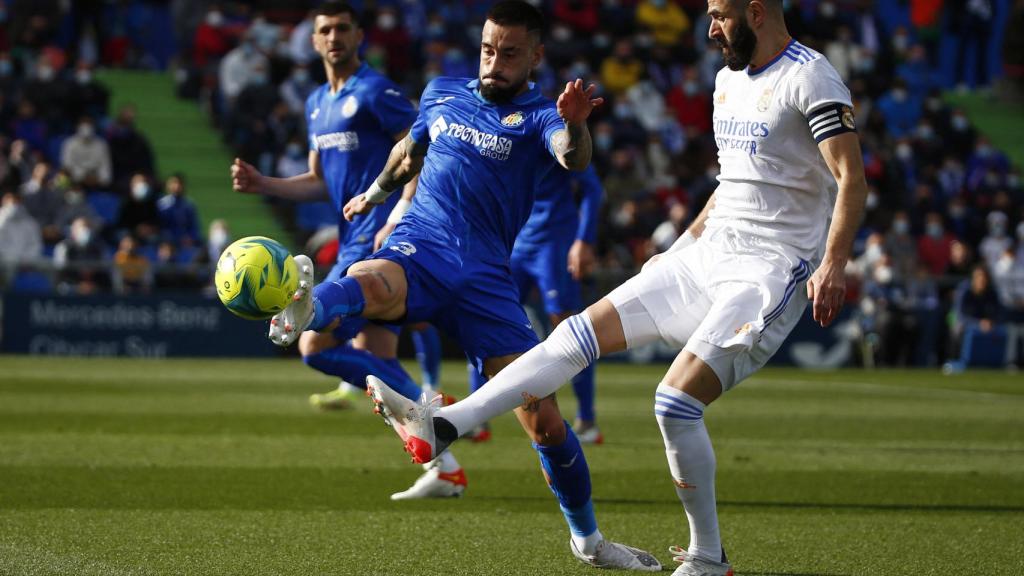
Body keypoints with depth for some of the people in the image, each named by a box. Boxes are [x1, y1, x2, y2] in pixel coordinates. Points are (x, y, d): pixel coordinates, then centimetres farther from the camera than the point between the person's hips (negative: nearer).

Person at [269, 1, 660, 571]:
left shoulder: (538, 115, 1)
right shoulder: (442, 92, 14)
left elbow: (573, 158, -24)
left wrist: (574, 125, -47)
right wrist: (375, 193, 50)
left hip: (485, 275, -1)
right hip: (419, 246, 1)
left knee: (543, 417, -5)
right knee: (371, 285, -38)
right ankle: (303, 311, -72)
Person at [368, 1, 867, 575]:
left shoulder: (810, 78, -12)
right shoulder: (729, 79, 16)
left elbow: (852, 178, -20)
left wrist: (833, 265, -31)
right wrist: (685, 245, 28)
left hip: (771, 269, -9)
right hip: (711, 250, 9)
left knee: (677, 399, -20)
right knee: (583, 332, -1)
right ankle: (442, 427, -5)